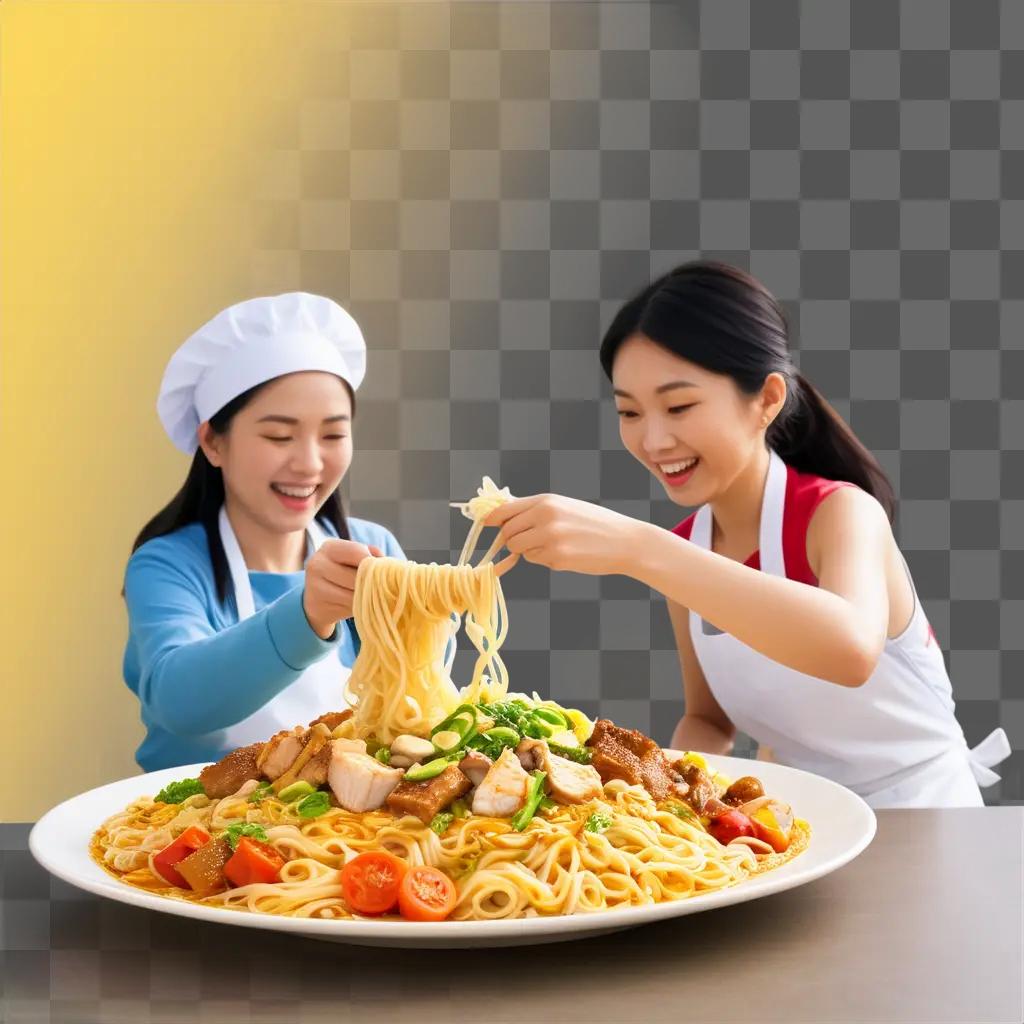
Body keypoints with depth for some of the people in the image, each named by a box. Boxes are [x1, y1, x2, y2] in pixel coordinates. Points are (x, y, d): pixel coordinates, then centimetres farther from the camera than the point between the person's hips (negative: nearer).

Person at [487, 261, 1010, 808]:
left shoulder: (841, 512, -18)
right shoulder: (683, 550, -1)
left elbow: (852, 648, -40)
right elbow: (710, 718, 8)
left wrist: (636, 547, -45)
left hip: (921, 819, -4)